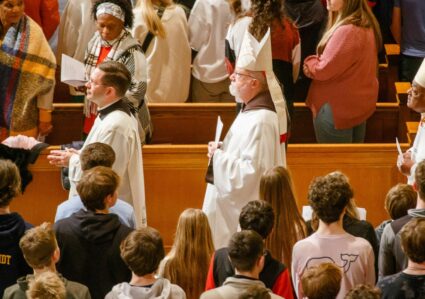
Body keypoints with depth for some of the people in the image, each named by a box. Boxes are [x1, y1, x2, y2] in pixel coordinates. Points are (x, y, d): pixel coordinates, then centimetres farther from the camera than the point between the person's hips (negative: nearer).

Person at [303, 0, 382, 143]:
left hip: (337, 109, -9)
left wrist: (309, 62, -2)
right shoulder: (366, 24, 3)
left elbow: (324, 70, -23)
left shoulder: (346, 31, -29)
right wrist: (316, 62, -4)